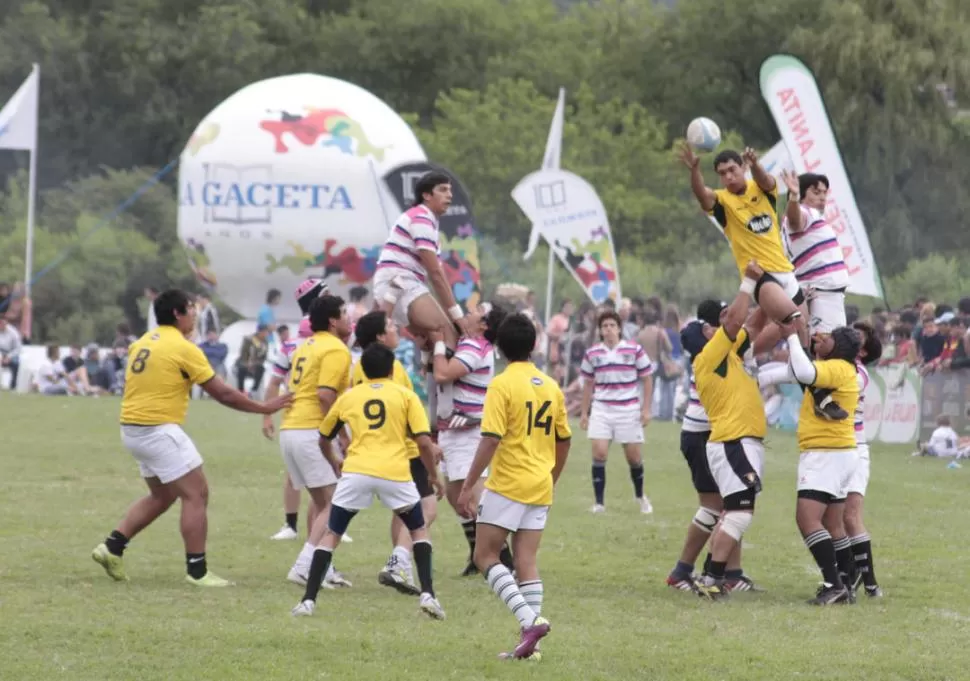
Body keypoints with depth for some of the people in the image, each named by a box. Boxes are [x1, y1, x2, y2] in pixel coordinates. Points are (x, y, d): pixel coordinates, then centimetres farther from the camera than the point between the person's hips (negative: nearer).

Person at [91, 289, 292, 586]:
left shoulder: (142, 343, 10)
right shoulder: (184, 349, -12)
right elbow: (223, 394, -9)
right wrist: (264, 408, 0)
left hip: (132, 428, 9)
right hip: (159, 430, -9)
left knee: (162, 496, 22)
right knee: (196, 495, -2)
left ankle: (112, 546, 14)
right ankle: (197, 571, -2)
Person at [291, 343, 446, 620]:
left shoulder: (348, 397, 17)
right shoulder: (406, 396, 11)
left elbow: (324, 439, 27)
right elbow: (424, 441, 1)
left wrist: (334, 463, 48)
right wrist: (433, 475, 16)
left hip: (355, 472, 1)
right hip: (395, 473, -1)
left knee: (331, 534, 12)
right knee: (419, 530, 20)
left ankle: (308, 600, 2)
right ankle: (427, 594, 5)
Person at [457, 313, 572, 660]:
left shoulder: (502, 385, -12)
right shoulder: (551, 386, 8)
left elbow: (491, 439, -18)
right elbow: (563, 440, 15)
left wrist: (469, 485, -15)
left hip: (507, 485, -6)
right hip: (539, 487, 6)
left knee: (486, 556, 1)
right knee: (526, 560, 7)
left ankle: (529, 619, -16)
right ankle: (530, 638, 2)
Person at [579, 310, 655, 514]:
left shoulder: (634, 350, -3)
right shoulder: (592, 354, 3)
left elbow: (647, 379, 3)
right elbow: (588, 384, 13)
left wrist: (646, 409, -2)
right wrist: (584, 413, 11)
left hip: (629, 410, -1)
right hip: (601, 410, 1)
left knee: (634, 457, 5)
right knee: (599, 453, -11)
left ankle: (640, 496, 29)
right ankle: (599, 502, -4)